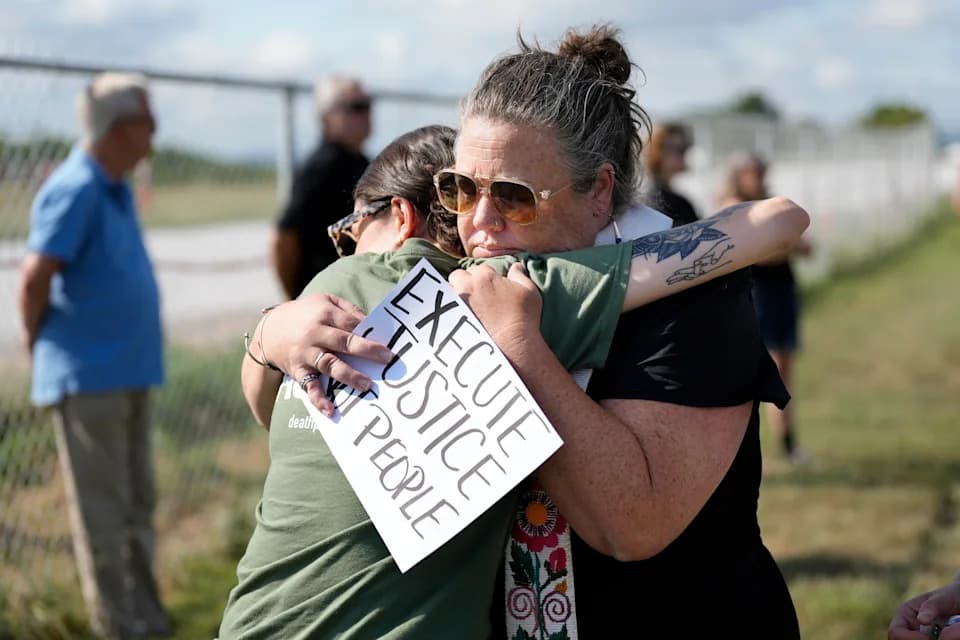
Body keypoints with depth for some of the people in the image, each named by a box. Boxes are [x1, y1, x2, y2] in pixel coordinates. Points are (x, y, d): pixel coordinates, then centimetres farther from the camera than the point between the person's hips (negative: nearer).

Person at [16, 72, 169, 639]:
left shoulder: (116, 190, 11)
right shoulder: (74, 191, -17)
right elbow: (35, 276, -21)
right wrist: (43, 342, -7)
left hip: (131, 373, 9)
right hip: (89, 378, -9)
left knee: (137, 505, 16)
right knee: (103, 510, 0)